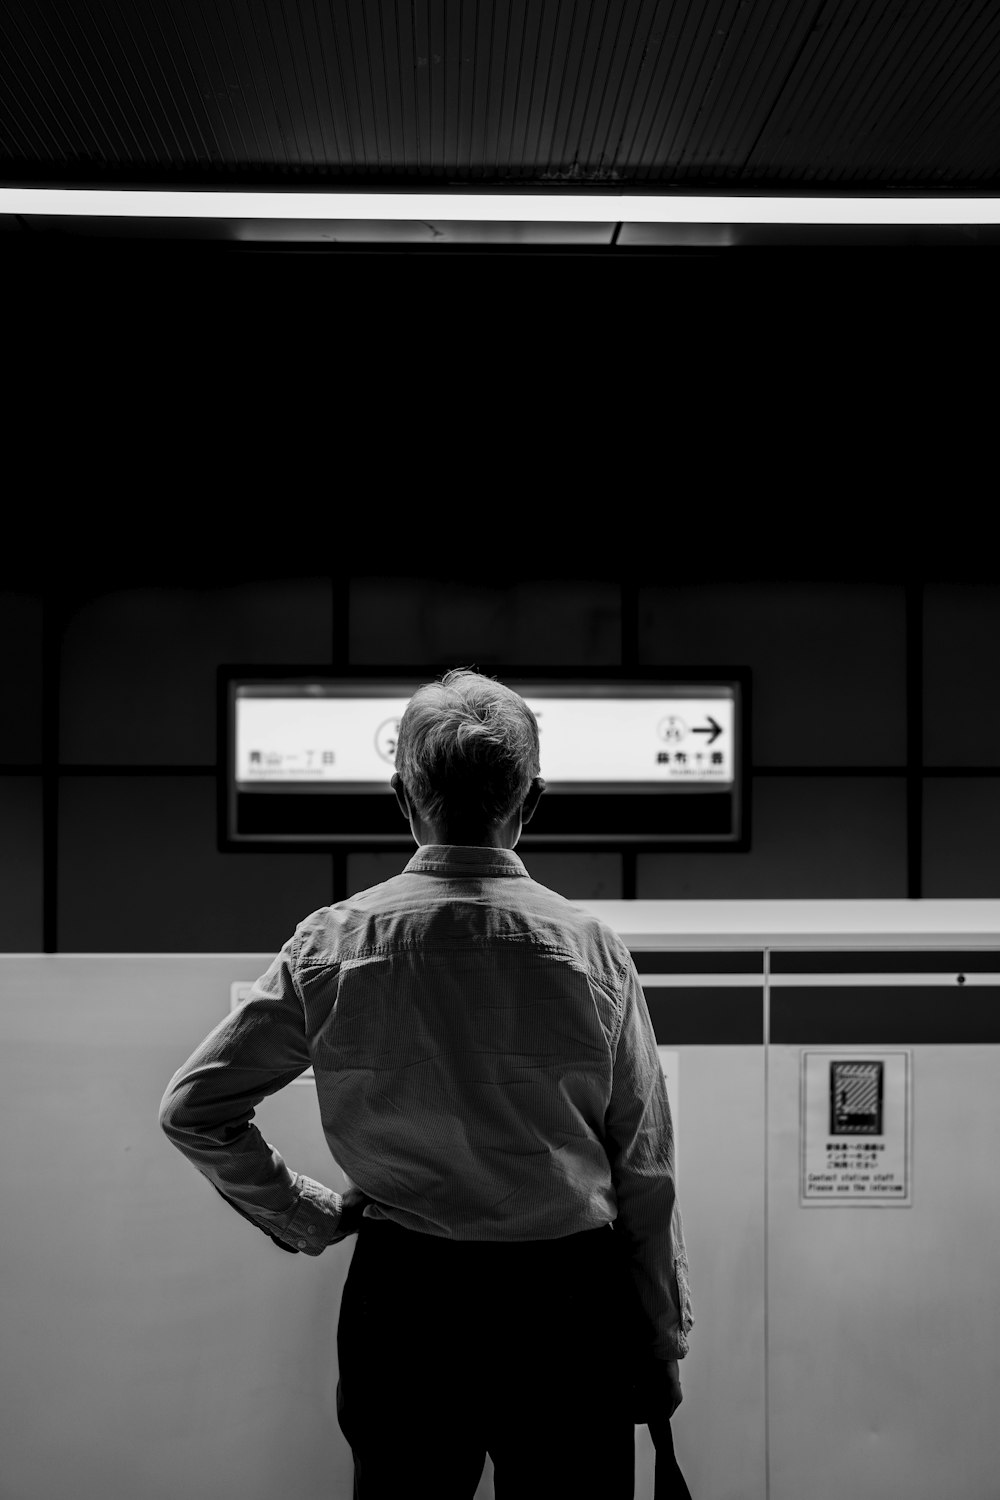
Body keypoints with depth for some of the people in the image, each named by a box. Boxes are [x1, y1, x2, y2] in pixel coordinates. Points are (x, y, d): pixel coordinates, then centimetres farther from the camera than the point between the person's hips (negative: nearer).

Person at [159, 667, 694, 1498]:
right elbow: (645, 1174, -4)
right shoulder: (592, 950, -9)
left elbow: (193, 1109, 0)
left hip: (400, 1303, 1)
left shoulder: (332, 944, -7)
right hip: (565, 1304, -1)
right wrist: (663, 1354, 7)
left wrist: (310, 1217, 9)